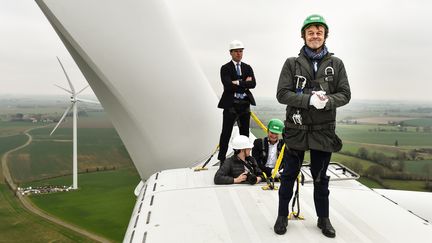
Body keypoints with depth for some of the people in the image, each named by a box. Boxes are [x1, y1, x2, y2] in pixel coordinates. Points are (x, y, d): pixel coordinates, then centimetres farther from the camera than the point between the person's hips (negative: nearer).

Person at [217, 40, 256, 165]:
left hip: (245, 104, 4)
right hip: (230, 105, -4)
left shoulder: (248, 68, 11)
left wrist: (238, 83, -13)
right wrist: (245, 83, -11)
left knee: (245, 133, 11)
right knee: (226, 133, -1)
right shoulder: (225, 68, -1)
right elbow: (228, 86, -16)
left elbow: (253, 84, -3)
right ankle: (222, 159, 7)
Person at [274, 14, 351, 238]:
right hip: (296, 128, -1)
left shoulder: (336, 64, 3)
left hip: (323, 130, 1)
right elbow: (282, 94, -8)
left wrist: (327, 101, -20)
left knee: (321, 177, 13)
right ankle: (282, 215, 26)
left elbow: (345, 94, 2)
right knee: (289, 175, 10)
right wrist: (310, 99, -21)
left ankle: (323, 218, 30)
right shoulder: (292, 63, -1)